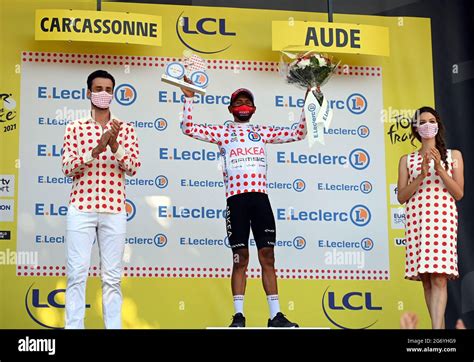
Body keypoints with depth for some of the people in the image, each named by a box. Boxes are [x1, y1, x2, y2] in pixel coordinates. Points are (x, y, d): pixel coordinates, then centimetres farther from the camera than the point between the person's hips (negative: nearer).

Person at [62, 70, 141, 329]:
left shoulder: (125, 129, 10)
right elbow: (67, 168, -2)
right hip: (81, 208, -1)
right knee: (77, 274, -4)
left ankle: (114, 326, 6)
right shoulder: (75, 128, 8)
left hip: (114, 210, 1)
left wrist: (115, 147, -16)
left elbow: (133, 168, 1)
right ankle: (73, 326, -2)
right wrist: (96, 149, -16)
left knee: (112, 277, 3)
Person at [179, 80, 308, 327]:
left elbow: (298, 134, 19)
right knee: (241, 258, -2)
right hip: (236, 198, -2)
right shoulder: (222, 132, 11)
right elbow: (189, 128, 2)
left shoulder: (262, 132, 19)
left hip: (260, 196, 2)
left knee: (267, 256, -1)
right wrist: (189, 98, -4)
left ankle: (275, 315, 1)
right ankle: (238, 315, 3)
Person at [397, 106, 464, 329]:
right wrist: (421, 175, -6)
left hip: (443, 218, -2)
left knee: (439, 277, -16)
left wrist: (440, 169, -6)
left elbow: (459, 194, 6)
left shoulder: (454, 156, 13)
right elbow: (401, 197, 7)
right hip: (416, 219, 2)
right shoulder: (407, 160, 15)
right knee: (426, 279, 0)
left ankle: (437, 328, -25)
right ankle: (440, 325, 7)